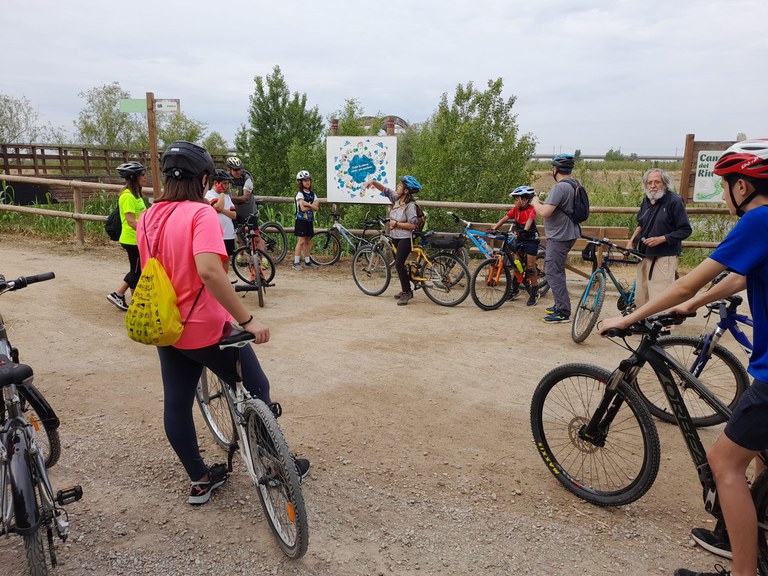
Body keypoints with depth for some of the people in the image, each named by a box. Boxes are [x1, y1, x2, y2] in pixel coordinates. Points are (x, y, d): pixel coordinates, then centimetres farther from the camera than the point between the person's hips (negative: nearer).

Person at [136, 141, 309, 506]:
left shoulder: (147, 218, 4)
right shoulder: (200, 213, -18)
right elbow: (209, 270, -33)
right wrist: (247, 320, -29)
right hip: (207, 329, -7)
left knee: (176, 404, 16)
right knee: (256, 392, 12)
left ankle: (199, 480, 32)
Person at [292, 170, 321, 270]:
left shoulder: (312, 194, 12)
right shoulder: (300, 194, -7)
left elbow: (316, 208, -1)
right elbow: (303, 208, -18)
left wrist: (308, 204, -16)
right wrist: (312, 205, -6)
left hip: (309, 220, 6)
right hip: (301, 220, -6)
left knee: (307, 241, 12)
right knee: (301, 241, -10)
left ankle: (307, 261, 18)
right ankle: (296, 262, -8)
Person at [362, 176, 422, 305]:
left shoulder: (410, 205, -18)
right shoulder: (396, 198, 2)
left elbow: (413, 225, -22)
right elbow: (384, 189, 7)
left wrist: (396, 224, -18)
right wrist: (372, 182, -9)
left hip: (405, 238, -8)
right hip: (395, 237, 8)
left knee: (398, 264, -15)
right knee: (399, 264, 14)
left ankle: (406, 292, -3)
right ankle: (407, 290, 27)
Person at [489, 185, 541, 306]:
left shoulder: (531, 210, -14)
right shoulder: (516, 210, 3)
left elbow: (529, 221, -32)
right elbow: (504, 219, -3)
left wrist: (524, 231, -51)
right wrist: (493, 228, -16)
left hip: (530, 239, -6)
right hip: (519, 239, 6)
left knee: (530, 266, -6)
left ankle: (534, 293, 4)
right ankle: (514, 290, 19)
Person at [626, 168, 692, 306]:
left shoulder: (674, 201, -11)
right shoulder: (647, 200, 10)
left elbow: (685, 230, -11)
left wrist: (661, 239, -19)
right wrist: (632, 239, 10)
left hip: (665, 257, -7)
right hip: (646, 255, 7)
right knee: (641, 298, 11)